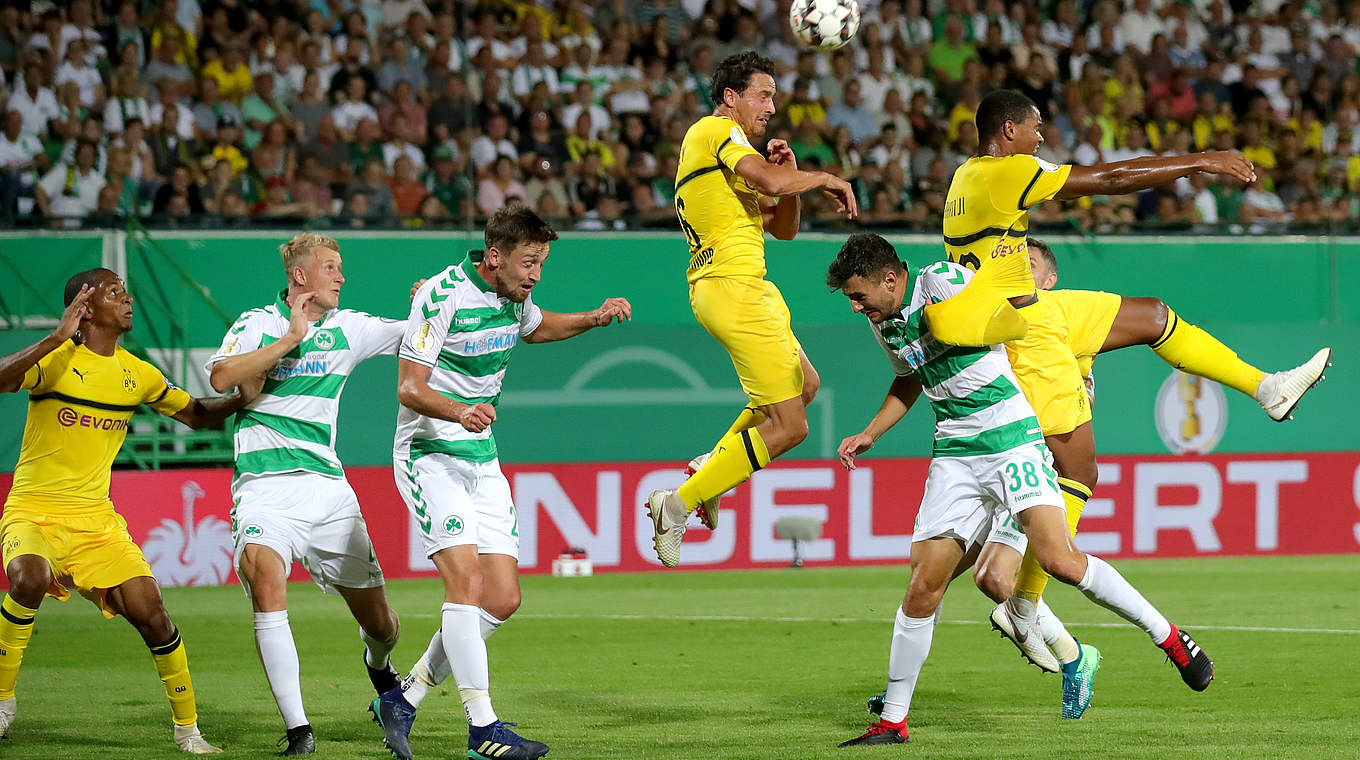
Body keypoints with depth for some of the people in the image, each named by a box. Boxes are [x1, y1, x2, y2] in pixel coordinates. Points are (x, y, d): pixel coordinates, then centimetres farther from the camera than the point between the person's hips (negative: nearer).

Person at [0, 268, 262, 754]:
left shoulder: (135, 373, 7)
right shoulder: (56, 359, -10)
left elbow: (195, 414, 18)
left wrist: (241, 398, -2)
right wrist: (55, 340, -36)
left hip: (96, 519, 5)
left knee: (151, 616, -7)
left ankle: (187, 728, 11)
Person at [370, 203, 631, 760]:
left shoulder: (514, 296, 6)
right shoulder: (442, 295, -17)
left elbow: (535, 327, 31)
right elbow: (409, 386, -19)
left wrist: (594, 319, 13)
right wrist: (460, 412, -38)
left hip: (481, 459, 8)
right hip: (429, 456, -8)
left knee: (502, 599, 0)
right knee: (465, 578, -21)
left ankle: (402, 700, 12)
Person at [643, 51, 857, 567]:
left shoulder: (713, 140, 23)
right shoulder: (718, 131, -8)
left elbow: (782, 228, 22)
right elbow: (771, 182, -26)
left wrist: (788, 175, 5)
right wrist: (823, 178, -9)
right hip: (733, 288, -11)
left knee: (805, 385, 28)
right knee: (789, 426, -10)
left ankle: (713, 465, 23)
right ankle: (678, 505, -8)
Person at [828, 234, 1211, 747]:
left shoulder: (944, 282, -13)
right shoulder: (882, 324, 11)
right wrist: (870, 434, 24)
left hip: (1013, 439, -6)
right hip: (955, 453, 6)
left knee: (1058, 559, -21)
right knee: (923, 584, -2)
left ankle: (1171, 639, -6)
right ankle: (892, 721, 7)